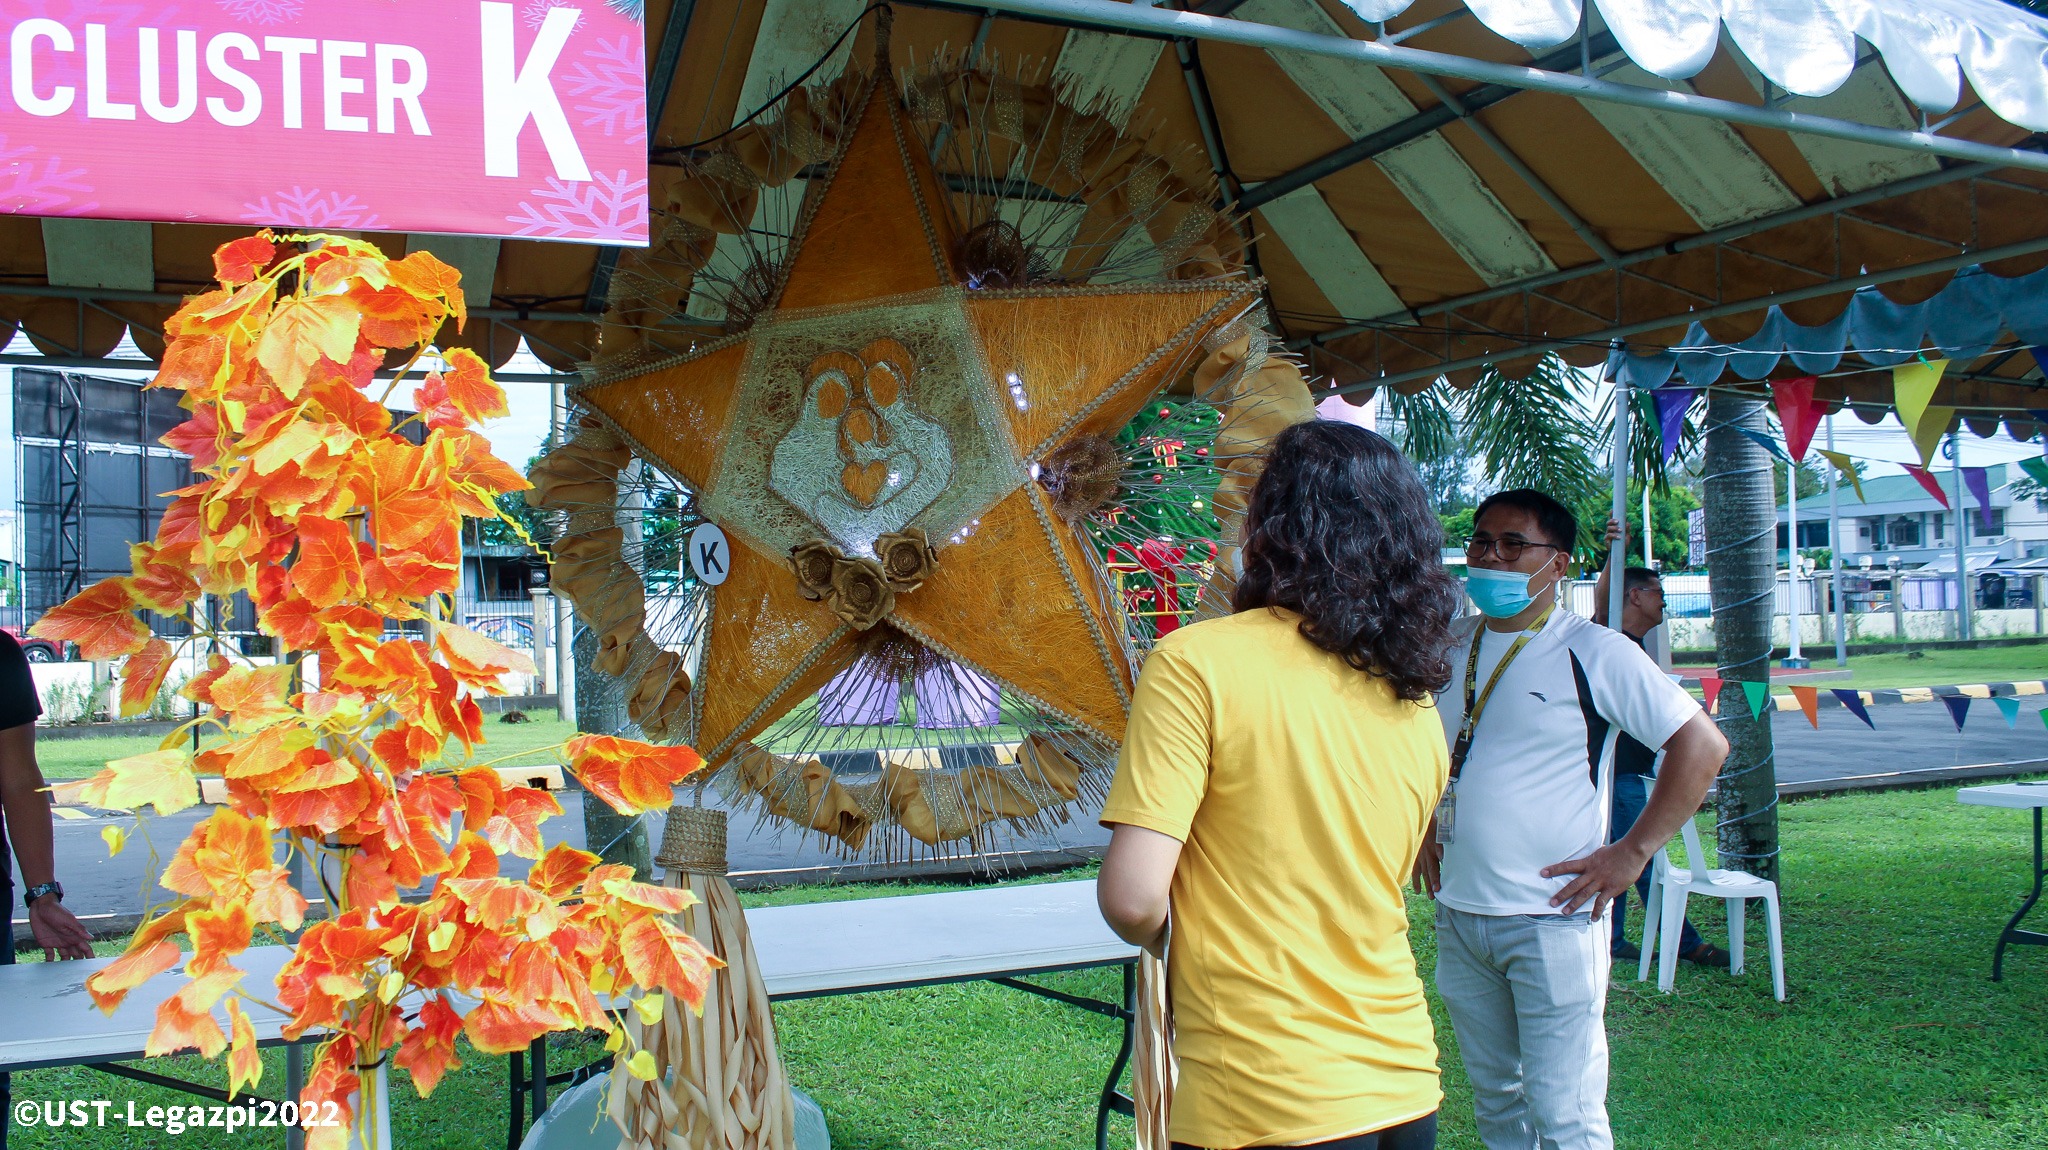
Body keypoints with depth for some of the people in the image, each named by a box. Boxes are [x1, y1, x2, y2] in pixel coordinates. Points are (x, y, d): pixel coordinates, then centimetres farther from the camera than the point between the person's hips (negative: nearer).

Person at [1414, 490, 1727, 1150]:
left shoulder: (1594, 653, -9)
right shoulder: (1449, 650, 8)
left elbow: (1703, 745, -10)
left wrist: (1631, 853, -12)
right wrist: (1424, 827, 13)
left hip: (1551, 920, -5)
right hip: (1457, 916, 6)